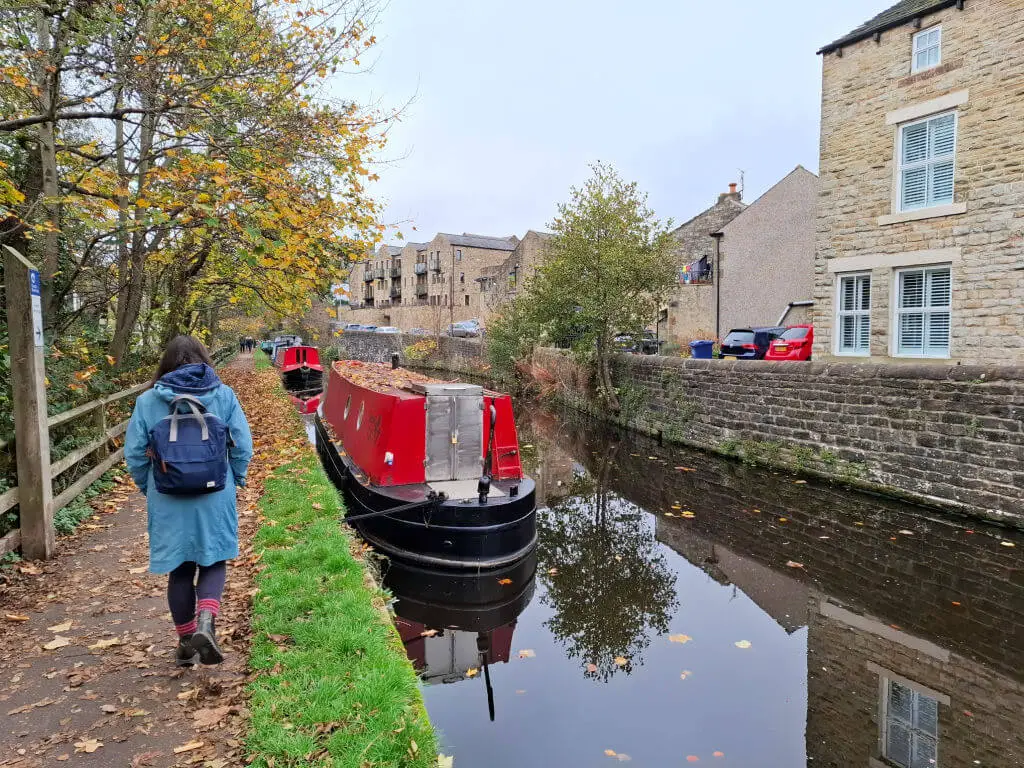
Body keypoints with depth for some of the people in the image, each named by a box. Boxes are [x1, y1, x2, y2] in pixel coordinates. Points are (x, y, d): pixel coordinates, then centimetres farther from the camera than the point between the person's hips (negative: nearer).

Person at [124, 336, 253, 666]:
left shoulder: (148, 400, -3)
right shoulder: (223, 394, -5)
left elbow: (134, 453, -1)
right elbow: (243, 445, -7)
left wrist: (149, 488, 13)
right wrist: (235, 479, 9)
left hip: (167, 501, 1)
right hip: (215, 497, -1)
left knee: (180, 569, 15)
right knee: (213, 562, 14)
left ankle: (186, 641, 25)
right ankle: (206, 622, -10)